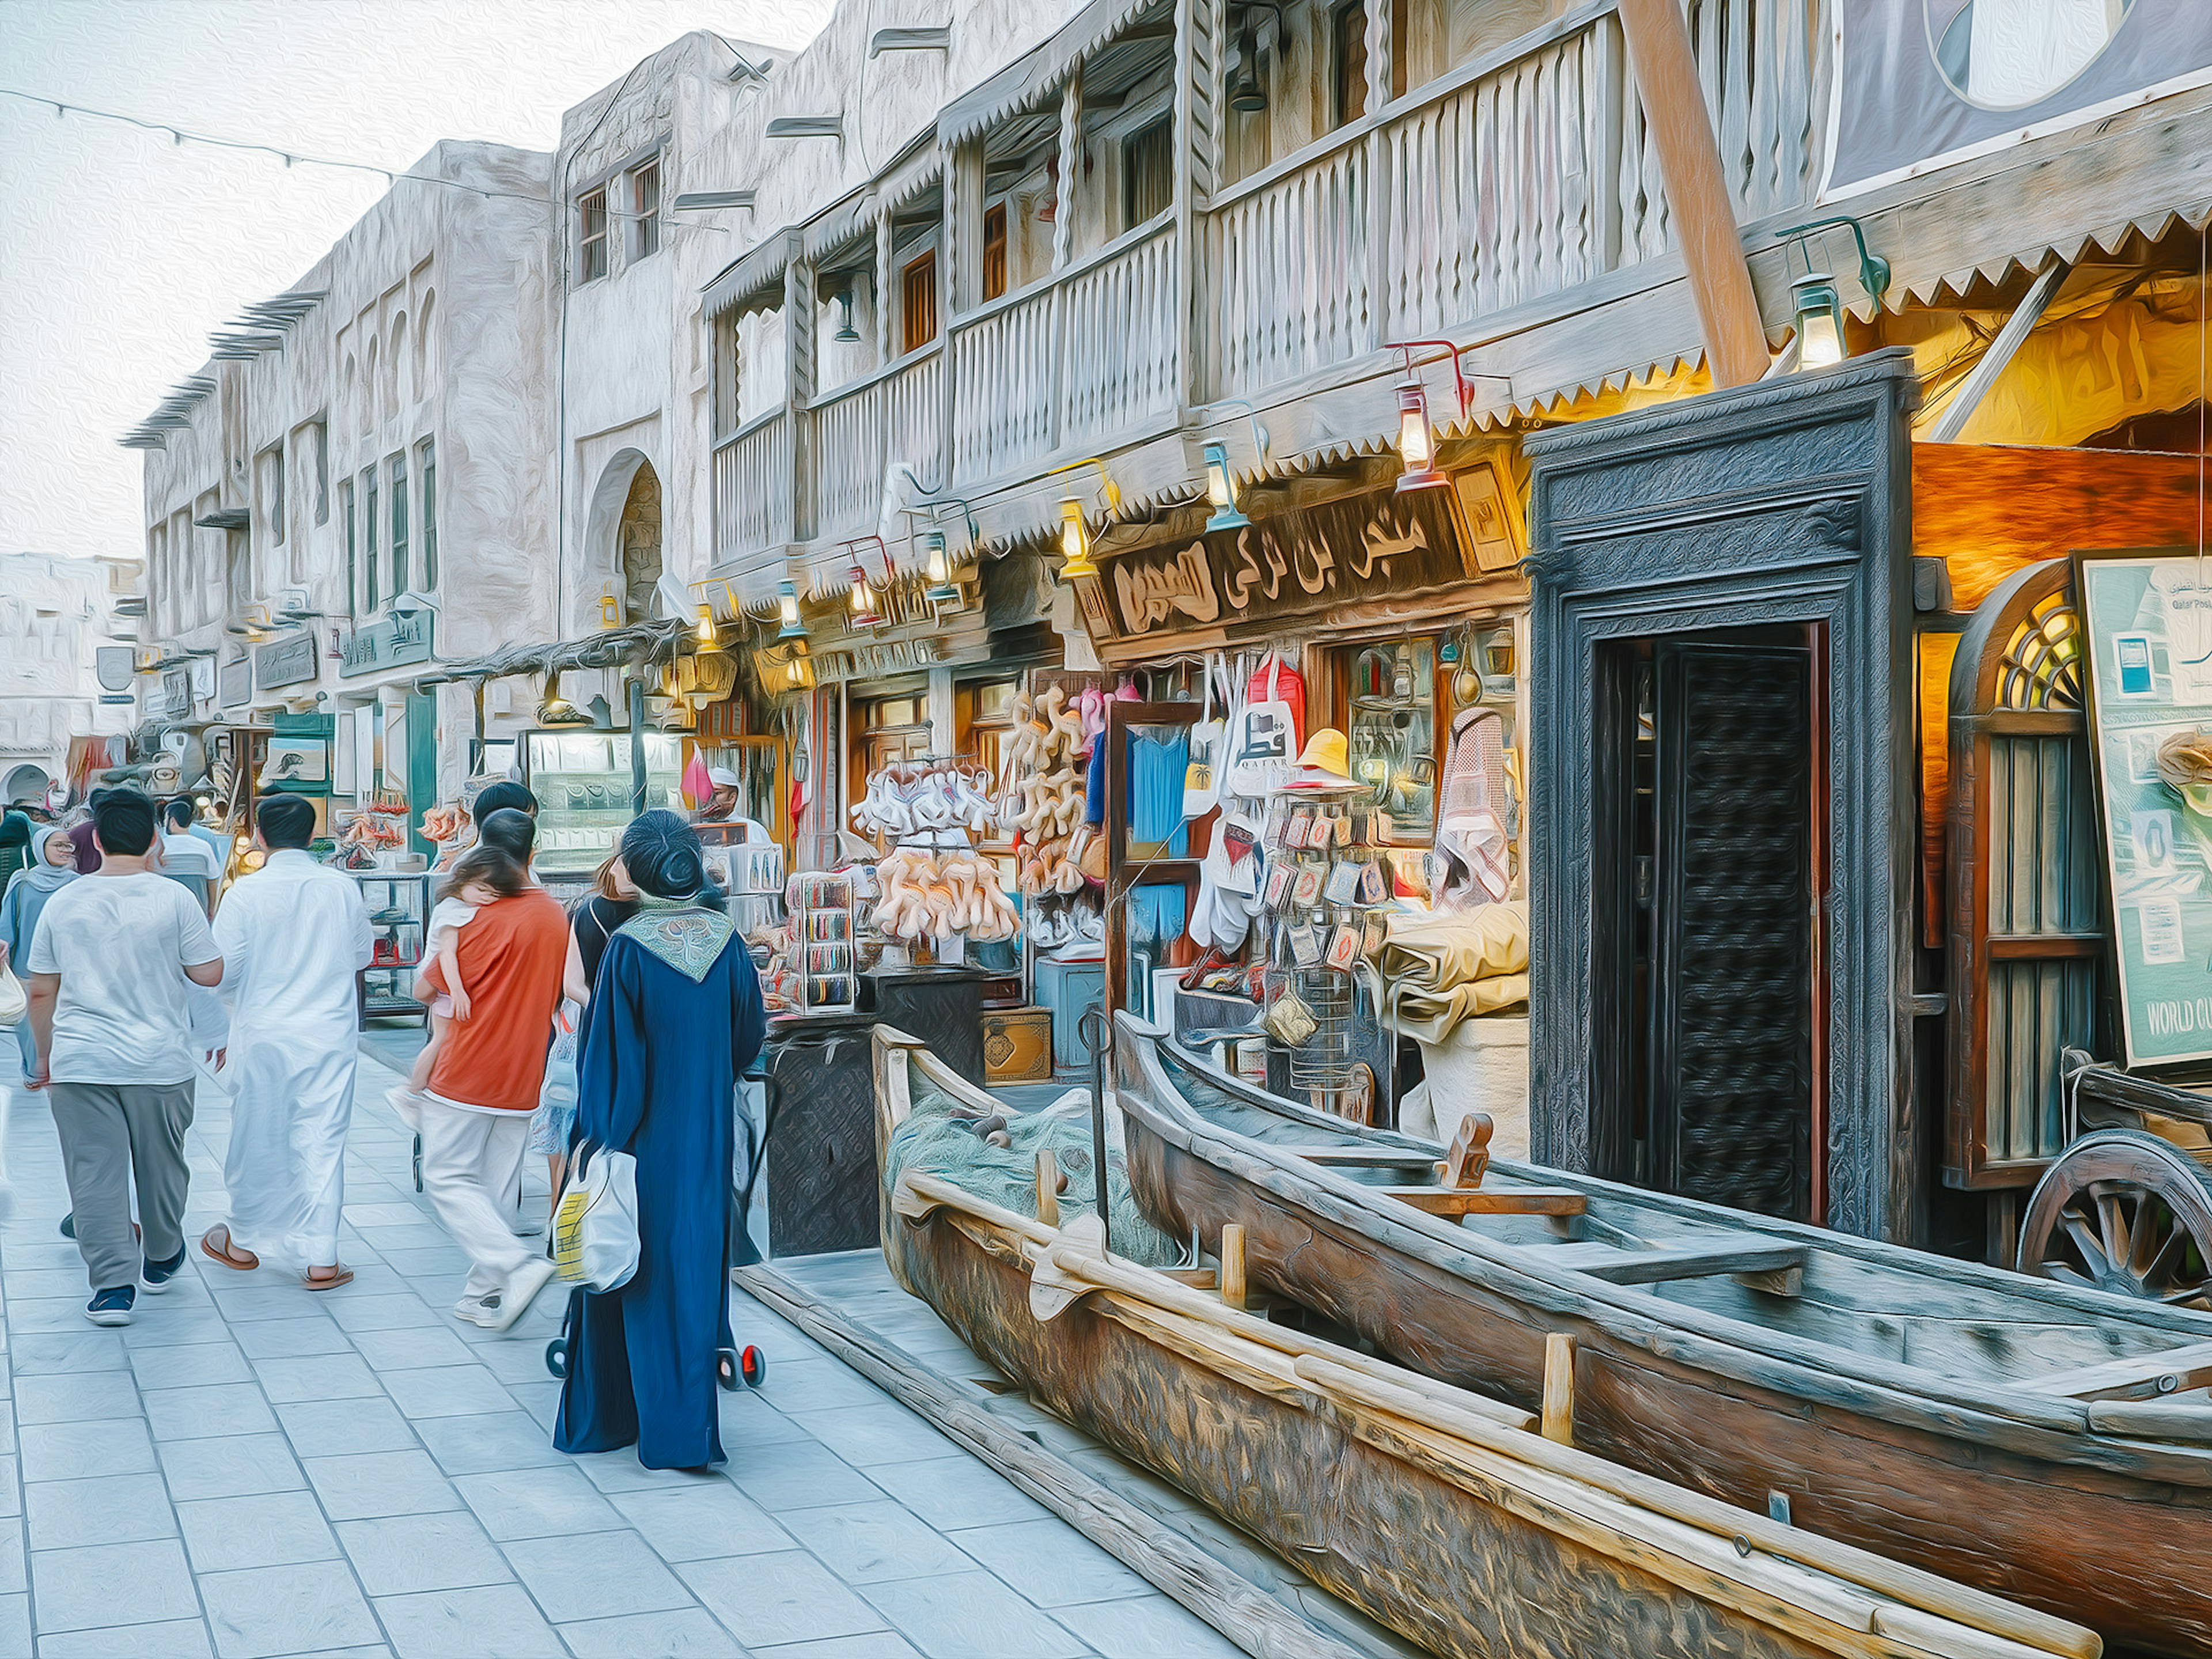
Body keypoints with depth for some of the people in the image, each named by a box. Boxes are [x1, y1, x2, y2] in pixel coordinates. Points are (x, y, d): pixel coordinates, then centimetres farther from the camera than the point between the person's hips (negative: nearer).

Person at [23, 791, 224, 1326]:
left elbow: (41, 991, 7)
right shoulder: (174, 899, -6)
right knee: (161, 1166, 16)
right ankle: (162, 1260, 32)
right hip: (159, 1061, -1)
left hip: (80, 1063, 1)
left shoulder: (63, 902, 2)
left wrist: (46, 1056, 19)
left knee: (95, 1173, 2)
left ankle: (113, 1284, -2)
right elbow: (209, 974, -4)